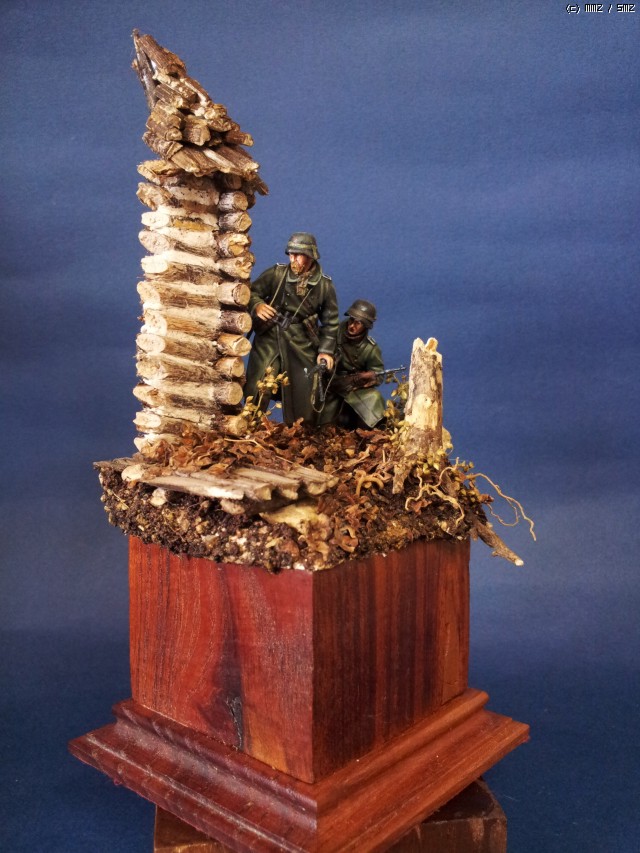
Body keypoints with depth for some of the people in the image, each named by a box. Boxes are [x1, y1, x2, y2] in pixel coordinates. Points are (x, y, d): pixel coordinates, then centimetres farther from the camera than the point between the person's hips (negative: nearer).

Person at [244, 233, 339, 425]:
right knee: (255, 390, -6)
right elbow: (252, 293, 2)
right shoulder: (276, 273, -4)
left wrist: (326, 350, -2)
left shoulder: (325, 285, -1)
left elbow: (331, 321, 5)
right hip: (269, 338, 0)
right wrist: (257, 306, -21)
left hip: (302, 344, 1)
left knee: (302, 396, 7)